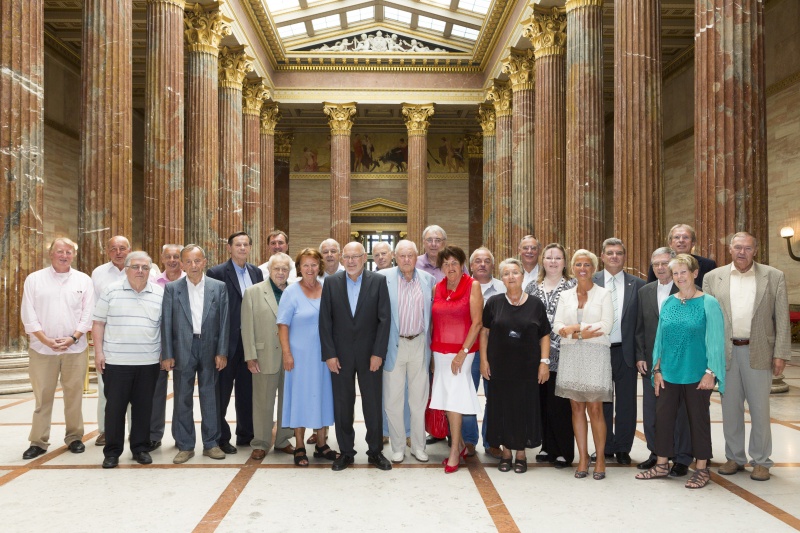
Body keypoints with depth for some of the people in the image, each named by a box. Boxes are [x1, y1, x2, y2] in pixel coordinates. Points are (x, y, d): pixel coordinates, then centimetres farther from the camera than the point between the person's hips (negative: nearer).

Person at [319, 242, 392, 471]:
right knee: (342, 405, 8)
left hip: (370, 353, -1)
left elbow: (384, 319, -4)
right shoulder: (331, 283, 2)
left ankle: (375, 451, 22)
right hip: (340, 355, 1)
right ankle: (346, 452, 22)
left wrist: (378, 353, -9)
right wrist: (329, 354, -5)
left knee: (373, 404, 7)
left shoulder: (378, 281, -2)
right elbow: (325, 321, 1)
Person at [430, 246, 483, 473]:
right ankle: (460, 445, 24)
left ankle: (454, 452, 5)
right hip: (440, 350, 5)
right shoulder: (437, 288, 9)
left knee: (454, 400, -6)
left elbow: (477, 323, -9)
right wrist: (432, 354, 9)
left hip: (461, 351, -5)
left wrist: (463, 353, -14)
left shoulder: (472, 286, -5)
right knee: (446, 399, 8)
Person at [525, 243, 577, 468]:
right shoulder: (532, 287, 12)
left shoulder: (573, 286, 0)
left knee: (560, 403, -1)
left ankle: (565, 452, 12)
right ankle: (548, 447, 23)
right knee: (542, 402, 9)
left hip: (561, 354, -4)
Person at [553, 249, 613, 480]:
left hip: (595, 356, -3)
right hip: (570, 356, 3)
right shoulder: (565, 295, 12)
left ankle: (600, 458, 10)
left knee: (595, 409, -3)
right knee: (577, 408, 5)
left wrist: (575, 328, -9)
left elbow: (606, 325, -9)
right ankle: (583, 458, 14)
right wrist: (581, 334, -13)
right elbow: (557, 325, 3)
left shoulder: (603, 294, 3)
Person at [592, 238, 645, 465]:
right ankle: (605, 448, 24)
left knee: (626, 402, 8)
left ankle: (623, 448, 22)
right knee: (602, 403, 10)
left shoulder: (637, 284, 3)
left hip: (626, 351, 0)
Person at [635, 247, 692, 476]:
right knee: (651, 411, 10)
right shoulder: (644, 292, 9)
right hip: (651, 361, 4)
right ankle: (657, 453, 24)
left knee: (680, 411, 4)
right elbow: (639, 328, 11)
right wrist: (640, 356, 4)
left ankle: (682, 459, 16)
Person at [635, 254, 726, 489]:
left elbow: (715, 340, -8)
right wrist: (657, 369, 6)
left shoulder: (708, 303, -6)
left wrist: (711, 372, -12)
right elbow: (660, 337, 9)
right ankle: (662, 465, 22)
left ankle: (702, 469, 21)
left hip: (697, 374, -4)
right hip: (669, 373, 4)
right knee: (663, 416, 8)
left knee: (698, 419, 7)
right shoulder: (668, 303, 6)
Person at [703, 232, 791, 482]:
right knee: (730, 409, 10)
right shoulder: (713, 277, 5)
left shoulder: (774, 277, 3)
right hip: (725, 352, 1)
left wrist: (781, 354, -5)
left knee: (760, 409, 6)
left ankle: (761, 461, 20)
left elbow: (782, 319, 1)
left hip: (758, 352, -1)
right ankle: (734, 458, 23)